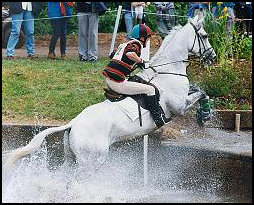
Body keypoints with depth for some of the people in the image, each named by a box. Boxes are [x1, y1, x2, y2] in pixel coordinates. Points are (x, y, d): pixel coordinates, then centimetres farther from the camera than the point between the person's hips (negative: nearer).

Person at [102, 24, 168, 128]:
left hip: (107, 79, 10)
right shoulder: (136, 44, -7)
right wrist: (140, 61, -11)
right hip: (117, 83, -10)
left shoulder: (124, 44, 19)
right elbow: (130, 53, -30)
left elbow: (112, 55, 31)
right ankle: (157, 117, -1)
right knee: (150, 89, -1)